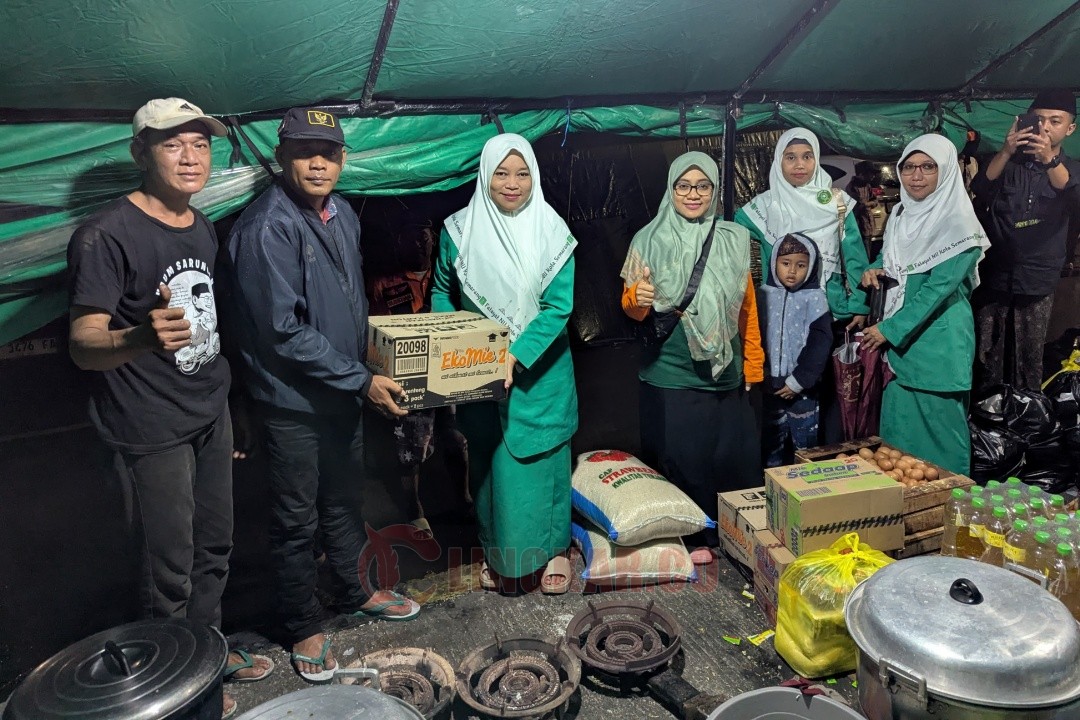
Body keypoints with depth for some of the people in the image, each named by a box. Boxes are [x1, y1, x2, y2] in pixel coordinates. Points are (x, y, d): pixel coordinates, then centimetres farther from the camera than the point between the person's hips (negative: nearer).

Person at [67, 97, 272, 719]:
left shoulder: (205, 228, 8)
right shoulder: (107, 236, -16)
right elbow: (84, 346, -19)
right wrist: (144, 337, -41)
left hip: (212, 414, 7)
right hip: (153, 430, -7)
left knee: (214, 549, 19)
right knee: (170, 571, 5)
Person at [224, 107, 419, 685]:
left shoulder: (342, 215, 5)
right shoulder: (267, 228, -21)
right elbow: (284, 331, -24)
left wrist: (370, 365, 12)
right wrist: (361, 380, -21)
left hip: (345, 392, 7)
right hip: (294, 402, -7)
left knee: (344, 501, 24)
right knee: (297, 521, 10)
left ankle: (358, 592, 44)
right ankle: (303, 627, 29)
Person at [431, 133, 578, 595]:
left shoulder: (551, 232, -9)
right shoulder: (459, 230, -3)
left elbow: (558, 306, -14)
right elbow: (442, 291, 10)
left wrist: (516, 356, -24)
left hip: (539, 372, -1)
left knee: (541, 461, 8)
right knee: (491, 464, 11)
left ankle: (552, 550, 28)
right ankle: (497, 553, 30)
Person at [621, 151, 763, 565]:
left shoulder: (733, 240, 6)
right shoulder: (650, 241, -2)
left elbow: (748, 307, 11)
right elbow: (631, 306, 1)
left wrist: (752, 361, 11)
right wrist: (638, 298, -22)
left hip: (726, 371, 2)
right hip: (670, 373, -2)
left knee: (733, 454, 6)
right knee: (681, 457, 3)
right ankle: (691, 537, 21)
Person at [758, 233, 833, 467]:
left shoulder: (814, 298, -4)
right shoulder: (764, 294, 2)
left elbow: (820, 342, -8)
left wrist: (799, 381, -11)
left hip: (802, 386, -2)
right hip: (770, 384, 2)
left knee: (805, 442, 7)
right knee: (771, 441, 11)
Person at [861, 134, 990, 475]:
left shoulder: (958, 224, -13)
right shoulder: (900, 214, 9)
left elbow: (938, 288, -18)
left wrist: (889, 329, -18)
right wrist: (874, 270, -2)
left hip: (938, 342, -7)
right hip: (897, 338, 7)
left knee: (938, 428, 1)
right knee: (898, 425, 14)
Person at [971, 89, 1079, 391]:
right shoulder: (1007, 162, 8)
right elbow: (979, 191, -11)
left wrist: (1049, 159, -32)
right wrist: (1005, 152, -27)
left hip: (1037, 282, 0)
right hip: (994, 277, 0)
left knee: (1029, 360, 3)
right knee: (987, 359, 3)